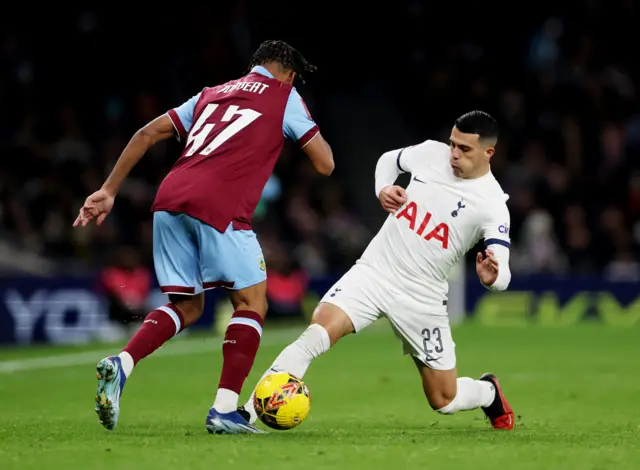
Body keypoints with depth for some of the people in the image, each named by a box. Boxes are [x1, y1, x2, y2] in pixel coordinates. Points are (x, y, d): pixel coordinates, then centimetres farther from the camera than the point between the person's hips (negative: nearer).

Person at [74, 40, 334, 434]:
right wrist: (312, 134, 32)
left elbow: (148, 134, 24)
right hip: (218, 207, -6)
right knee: (252, 303, 7)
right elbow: (325, 164, 11)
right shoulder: (284, 96, 13)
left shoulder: (212, 94, 29)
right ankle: (225, 411, -4)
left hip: (170, 200, 6)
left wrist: (109, 190, 25)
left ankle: (120, 365, -4)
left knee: (187, 307, 18)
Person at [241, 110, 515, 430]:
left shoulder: (491, 204, -14)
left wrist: (492, 277, -45)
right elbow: (389, 160, 20)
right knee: (315, 335, -24)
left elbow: (503, 277, -21)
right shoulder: (431, 153, -3)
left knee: (445, 401, 6)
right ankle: (247, 413, -25)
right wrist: (383, 189, -2)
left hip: (421, 298, -2)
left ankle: (488, 392, 42)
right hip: (373, 272, 2)